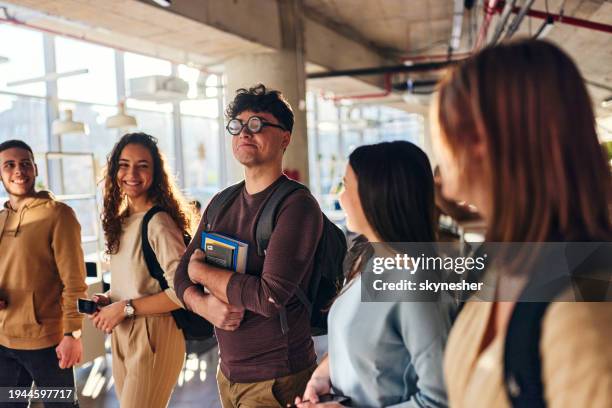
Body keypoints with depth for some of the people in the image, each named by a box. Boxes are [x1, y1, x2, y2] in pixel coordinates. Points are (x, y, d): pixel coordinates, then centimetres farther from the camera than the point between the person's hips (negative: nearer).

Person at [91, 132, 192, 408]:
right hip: (120, 335, 8)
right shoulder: (120, 221, 7)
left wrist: (126, 308, -17)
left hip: (153, 336, -8)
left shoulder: (159, 223, -17)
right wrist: (109, 300, 0)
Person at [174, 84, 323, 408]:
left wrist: (202, 271, -11)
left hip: (276, 380, -6)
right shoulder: (222, 204, 5)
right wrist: (204, 304, -15)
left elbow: (270, 296, -25)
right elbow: (182, 274, 7)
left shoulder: (296, 205, -17)